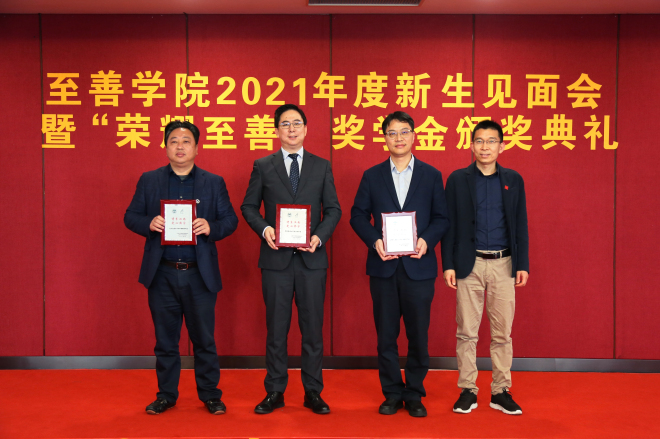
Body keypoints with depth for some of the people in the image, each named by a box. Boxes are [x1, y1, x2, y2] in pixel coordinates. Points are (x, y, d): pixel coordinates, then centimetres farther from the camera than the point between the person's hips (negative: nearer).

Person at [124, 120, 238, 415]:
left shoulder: (214, 183, 6)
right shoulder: (149, 181, 8)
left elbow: (230, 220, 3)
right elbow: (130, 216, 6)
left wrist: (211, 227, -17)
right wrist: (149, 223, -15)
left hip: (200, 274, -1)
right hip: (162, 274, 1)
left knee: (204, 338, 6)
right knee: (165, 338, 11)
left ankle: (210, 394, 19)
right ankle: (166, 394, 23)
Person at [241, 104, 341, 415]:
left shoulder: (322, 166, 9)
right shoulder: (263, 166, 7)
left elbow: (333, 209, 7)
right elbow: (249, 206, 7)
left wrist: (320, 236, -10)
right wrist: (264, 229, -12)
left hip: (312, 258, 1)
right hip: (276, 258, 0)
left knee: (312, 327, 5)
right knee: (276, 328, 6)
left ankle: (313, 392, 17)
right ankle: (275, 392, 18)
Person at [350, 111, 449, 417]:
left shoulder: (431, 175, 6)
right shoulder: (372, 176, 7)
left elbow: (442, 218, 5)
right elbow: (358, 215, 5)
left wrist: (427, 240, -13)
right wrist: (374, 241, -11)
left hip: (419, 266, -1)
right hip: (383, 266, 1)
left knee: (418, 334, 5)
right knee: (386, 335, 7)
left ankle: (414, 395, 19)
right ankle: (392, 394, 21)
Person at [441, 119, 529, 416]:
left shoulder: (513, 180, 9)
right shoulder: (457, 180, 4)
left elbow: (520, 225, 9)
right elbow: (449, 225, 2)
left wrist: (523, 264, 3)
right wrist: (448, 265, -4)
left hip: (503, 264, 1)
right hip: (469, 264, -1)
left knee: (502, 332, 5)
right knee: (466, 332, 3)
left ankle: (500, 391, 15)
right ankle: (467, 391, 14)